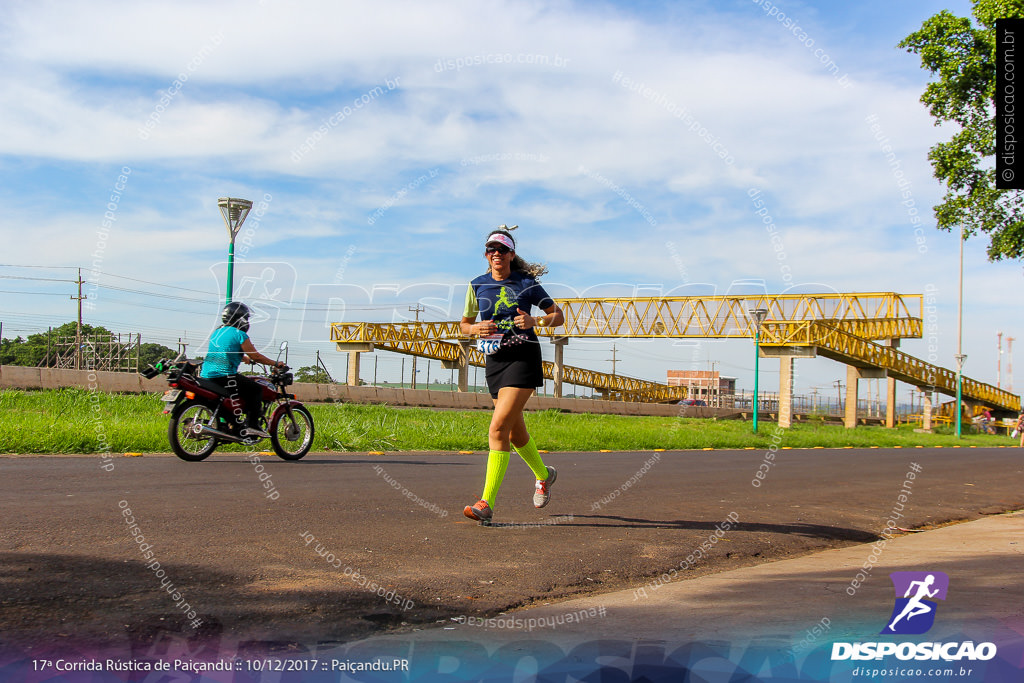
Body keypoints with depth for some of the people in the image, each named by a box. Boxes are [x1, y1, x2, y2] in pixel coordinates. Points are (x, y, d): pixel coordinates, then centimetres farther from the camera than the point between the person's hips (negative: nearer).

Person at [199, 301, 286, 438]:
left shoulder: (217, 332, 19)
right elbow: (255, 356, -5)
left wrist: (248, 359, 43)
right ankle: (252, 426, -11)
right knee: (255, 389, 0)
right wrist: (275, 363, 7)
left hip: (206, 376, 9)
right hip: (224, 375, -9)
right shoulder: (239, 335, -6)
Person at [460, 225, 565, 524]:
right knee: (516, 433, 14)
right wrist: (476, 328, -6)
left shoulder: (526, 283, -1)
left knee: (498, 428, -17)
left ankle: (487, 504, -17)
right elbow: (464, 323, 17)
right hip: (494, 361, 5)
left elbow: (558, 316, 5)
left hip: (523, 357, -5)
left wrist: (534, 321, -15)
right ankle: (543, 474, 42)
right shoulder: (477, 285, 8)